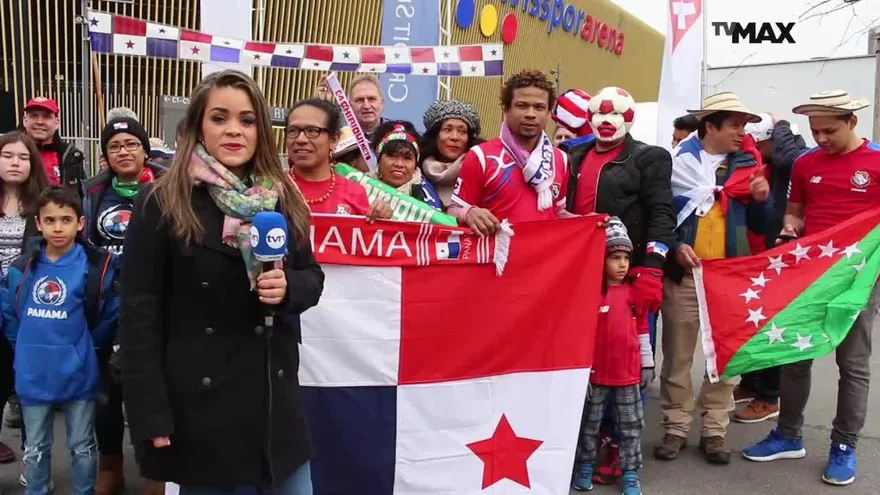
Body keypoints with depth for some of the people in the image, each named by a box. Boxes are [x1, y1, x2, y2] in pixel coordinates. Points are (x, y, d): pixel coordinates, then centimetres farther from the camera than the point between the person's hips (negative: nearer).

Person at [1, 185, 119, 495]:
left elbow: (110, 314, -7)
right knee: (35, 449, 19)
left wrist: (84, 345, -1)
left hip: (77, 375, -3)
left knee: (82, 447, 13)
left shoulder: (97, 267, -11)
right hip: (33, 375, 3)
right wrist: (27, 347, 5)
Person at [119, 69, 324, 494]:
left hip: (276, 399, 4)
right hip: (200, 404, -4)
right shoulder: (161, 204, -7)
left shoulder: (283, 200, 5)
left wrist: (288, 287, -12)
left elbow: (313, 277, 12)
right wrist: (152, 416, -12)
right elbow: (140, 313, -9)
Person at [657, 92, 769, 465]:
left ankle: (715, 429, 20)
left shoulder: (747, 164, 9)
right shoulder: (677, 161, -1)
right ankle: (676, 427, 17)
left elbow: (759, 226, 11)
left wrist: (762, 200, -8)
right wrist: (675, 246, -13)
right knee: (677, 354, 4)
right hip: (683, 271, -2)